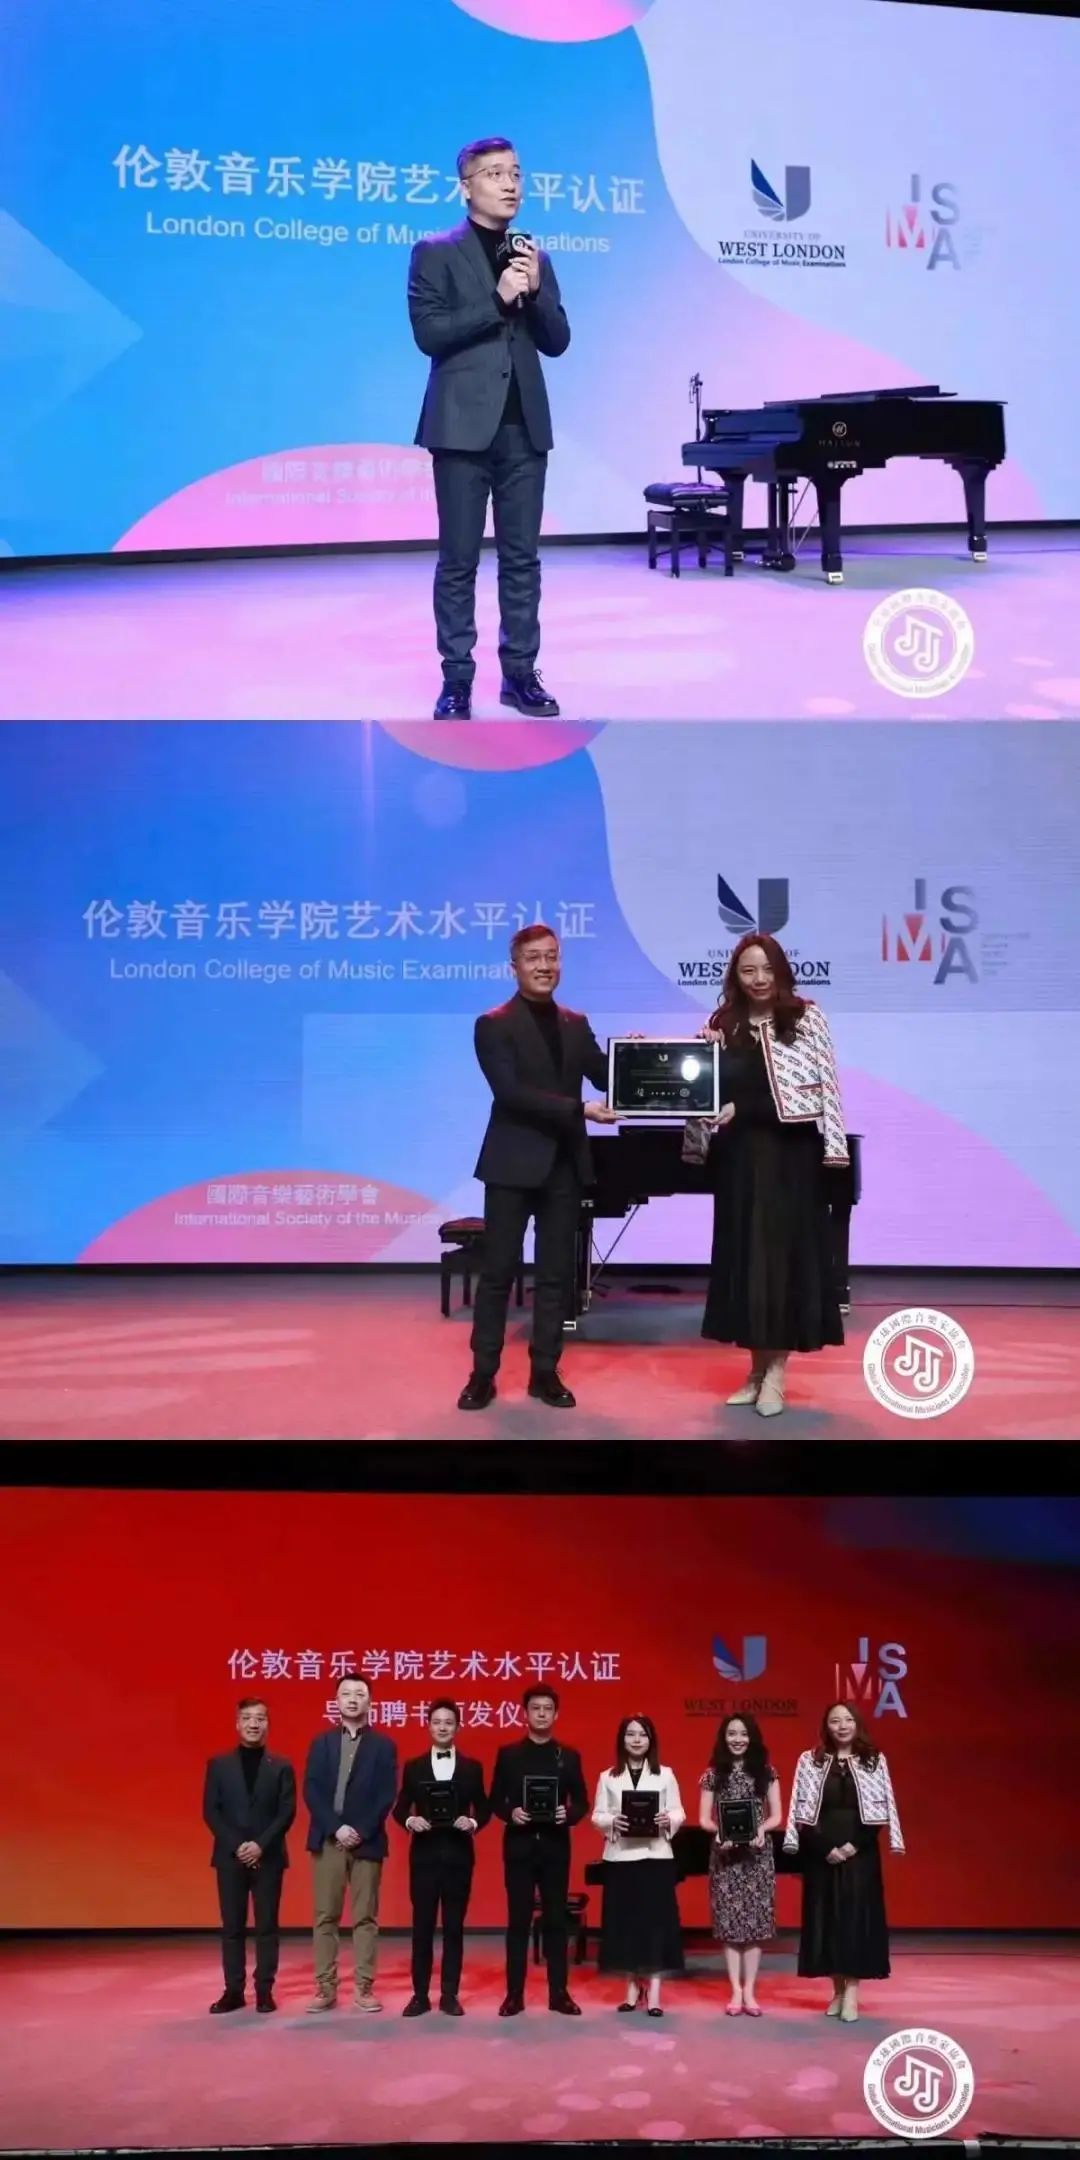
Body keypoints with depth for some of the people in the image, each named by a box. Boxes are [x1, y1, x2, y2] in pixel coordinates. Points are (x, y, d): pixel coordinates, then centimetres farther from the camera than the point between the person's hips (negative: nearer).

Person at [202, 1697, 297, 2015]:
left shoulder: (281, 1766, 5)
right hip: (230, 1856, 1)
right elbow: (210, 1811, 0)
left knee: (266, 1926, 1)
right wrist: (236, 1845, -11)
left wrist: (261, 1845, -14)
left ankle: (264, 1990, 6)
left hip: (269, 1857, -1)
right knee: (232, 1926, 3)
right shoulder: (218, 1764, 6)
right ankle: (234, 1990, 9)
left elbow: (287, 1812, -2)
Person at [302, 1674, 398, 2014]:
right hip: (327, 1839, 1)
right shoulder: (321, 1743, 10)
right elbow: (311, 1791, 0)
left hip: (367, 1841, -1)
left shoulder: (383, 1745, 6)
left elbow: (386, 1796, -3)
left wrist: (361, 1831, -14)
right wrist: (336, 1828, -12)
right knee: (325, 1917, 2)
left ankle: (364, 1988, 4)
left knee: (365, 1917, 1)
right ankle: (325, 1987, 5)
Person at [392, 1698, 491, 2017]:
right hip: (424, 1854, 0)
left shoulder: (472, 1768, 7)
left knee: (454, 1926, 4)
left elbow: (484, 1809, 7)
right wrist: (410, 1821, -14)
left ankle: (449, 1994, 10)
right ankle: (420, 1994, 8)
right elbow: (400, 1809, 6)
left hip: (458, 1855, 0)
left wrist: (472, 1823, -13)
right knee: (422, 1926, 2)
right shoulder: (414, 1767, 7)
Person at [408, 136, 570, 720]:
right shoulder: (435, 253, 1)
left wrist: (535, 291, -8)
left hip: (525, 426, 4)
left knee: (521, 557, 6)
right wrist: (498, 300, -16)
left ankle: (520, 673, 13)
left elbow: (557, 341, 9)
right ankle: (456, 680, 5)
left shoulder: (534, 257, 15)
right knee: (459, 560, -1)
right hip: (465, 426, -4)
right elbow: (429, 333, -11)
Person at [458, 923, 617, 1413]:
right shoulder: (494, 1025, -6)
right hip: (515, 1163, -5)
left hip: (565, 1163, 5)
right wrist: (578, 1109, -23)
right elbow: (510, 1092, -17)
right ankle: (483, 1374, 8)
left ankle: (545, 1372, 15)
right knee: (497, 1271, 1)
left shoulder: (576, 1025, 12)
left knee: (556, 1273, 7)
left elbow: (605, 1078, 6)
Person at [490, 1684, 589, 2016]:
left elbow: (582, 1802, 7)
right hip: (519, 1845, -1)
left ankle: (559, 1992, 10)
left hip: (555, 1846, 1)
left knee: (556, 1919, 4)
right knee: (518, 1920, 2)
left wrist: (568, 1814, -13)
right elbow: (495, 1800, 4)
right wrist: (510, 1813, -15)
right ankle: (515, 1994, 7)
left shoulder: (569, 1756, 7)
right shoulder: (508, 1754, 4)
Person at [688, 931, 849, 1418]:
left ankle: (775, 1372, 5)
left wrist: (830, 1147, -10)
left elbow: (825, 1085, -4)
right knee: (744, 1254, 6)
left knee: (785, 1252, -1)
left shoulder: (806, 1018, -1)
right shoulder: (723, 1025, 7)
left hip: (790, 1155, -3)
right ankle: (758, 1369, 16)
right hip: (738, 1157, 4)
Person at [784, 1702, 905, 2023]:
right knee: (825, 1916, 2)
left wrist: (853, 1846, -11)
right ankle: (838, 1990, 12)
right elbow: (802, 1811, 0)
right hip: (820, 1853, 1)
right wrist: (826, 1849, -12)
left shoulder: (874, 1761, 3)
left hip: (860, 1852, -1)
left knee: (857, 1915, -4)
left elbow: (883, 1811, 0)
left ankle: (851, 1993, -3)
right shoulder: (809, 1760, 3)